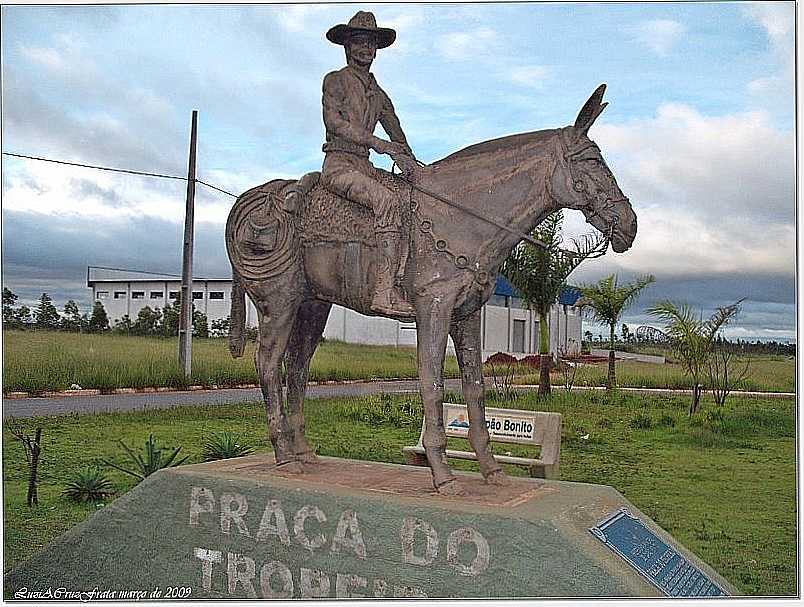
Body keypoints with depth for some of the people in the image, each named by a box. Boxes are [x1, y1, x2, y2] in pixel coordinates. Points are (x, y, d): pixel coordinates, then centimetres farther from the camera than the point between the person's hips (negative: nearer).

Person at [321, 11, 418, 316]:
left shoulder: (379, 94, 24)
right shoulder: (336, 80, 5)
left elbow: (398, 137, 21)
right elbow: (334, 122, -12)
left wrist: (409, 162, 1)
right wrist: (377, 143, -20)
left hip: (365, 166, 7)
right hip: (338, 164, -7)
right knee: (388, 200, -31)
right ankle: (385, 292, -37)